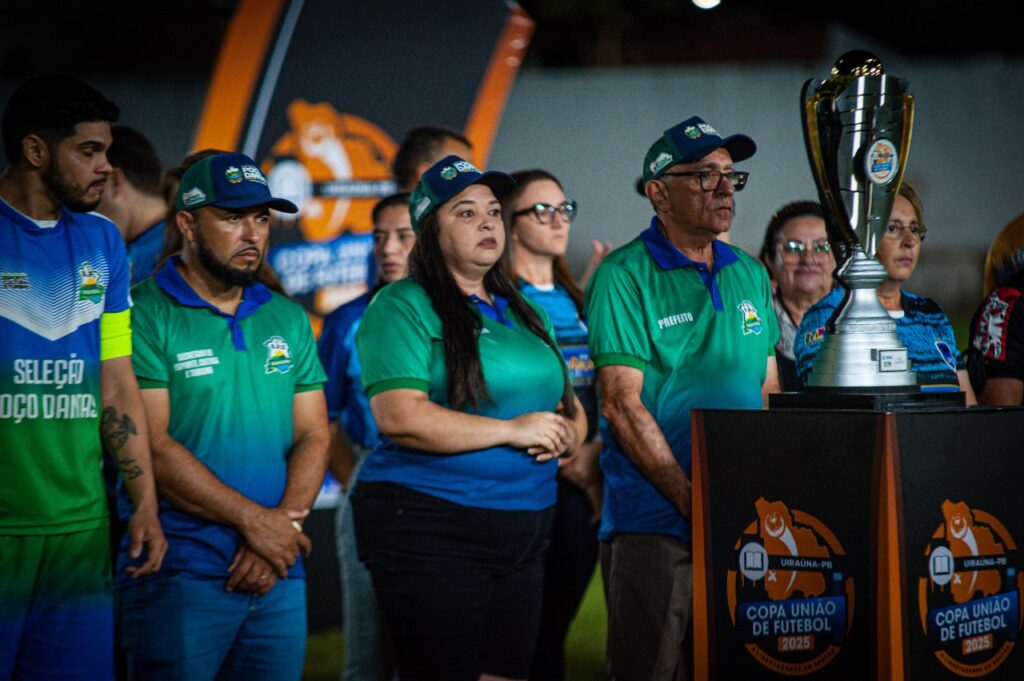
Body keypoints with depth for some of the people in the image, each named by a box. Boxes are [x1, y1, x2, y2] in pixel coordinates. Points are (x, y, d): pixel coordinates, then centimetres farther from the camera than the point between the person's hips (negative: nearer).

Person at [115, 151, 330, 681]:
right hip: (178, 572, -5)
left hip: (279, 576, 6)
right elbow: (151, 446, -13)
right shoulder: (145, 317, -6)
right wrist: (253, 520, -14)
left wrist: (284, 525, -8)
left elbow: (313, 435, 9)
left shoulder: (288, 320, 13)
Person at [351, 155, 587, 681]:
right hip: (429, 530, -7)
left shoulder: (523, 314, 20)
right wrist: (512, 430, -14)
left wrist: (563, 436, -2)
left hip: (523, 533, 7)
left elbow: (571, 411, 24)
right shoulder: (403, 307, -4)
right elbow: (398, 417, -18)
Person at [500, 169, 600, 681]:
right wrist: (565, 459, -11)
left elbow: (602, 390, 15)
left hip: (584, 481, 6)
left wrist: (595, 452, -3)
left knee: (557, 622, 7)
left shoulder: (576, 301, 18)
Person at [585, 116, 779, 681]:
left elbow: (768, 394, 16)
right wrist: (694, 503, -16)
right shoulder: (624, 276, -6)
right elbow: (622, 404, -12)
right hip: (655, 522, -6)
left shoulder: (750, 276, 13)